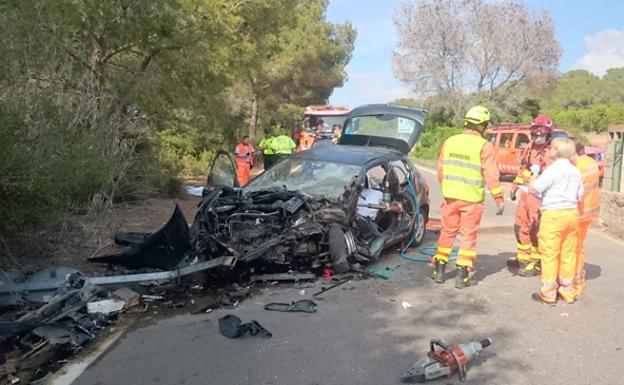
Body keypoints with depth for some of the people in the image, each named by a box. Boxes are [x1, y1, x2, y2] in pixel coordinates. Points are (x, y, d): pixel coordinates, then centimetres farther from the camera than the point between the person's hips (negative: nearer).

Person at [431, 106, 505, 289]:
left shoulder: (450, 141, 5)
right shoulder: (484, 146, -10)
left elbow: (441, 170, 11)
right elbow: (491, 175, -13)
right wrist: (499, 199, -6)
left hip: (450, 197, 4)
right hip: (471, 199, -4)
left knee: (447, 232, 15)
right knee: (468, 236, 6)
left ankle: (439, 270, 19)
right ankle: (462, 275, 8)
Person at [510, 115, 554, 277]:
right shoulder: (529, 148, 14)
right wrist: (515, 186, 21)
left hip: (539, 195, -8)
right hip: (525, 192, 8)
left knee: (536, 229, -2)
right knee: (520, 226, 14)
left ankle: (535, 263, 9)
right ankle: (523, 257, 28)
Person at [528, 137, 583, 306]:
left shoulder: (553, 169, -12)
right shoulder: (576, 171, 10)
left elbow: (533, 189, -15)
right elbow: (580, 197, 13)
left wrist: (534, 175, 3)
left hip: (553, 214, -7)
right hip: (572, 213, 7)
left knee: (550, 255, -1)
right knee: (568, 254, 13)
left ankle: (548, 294, 4)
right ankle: (568, 291, 22)